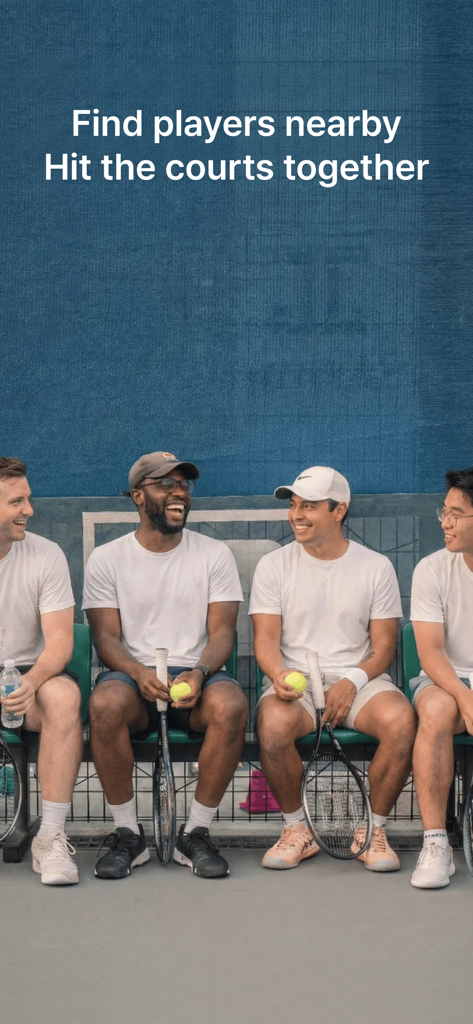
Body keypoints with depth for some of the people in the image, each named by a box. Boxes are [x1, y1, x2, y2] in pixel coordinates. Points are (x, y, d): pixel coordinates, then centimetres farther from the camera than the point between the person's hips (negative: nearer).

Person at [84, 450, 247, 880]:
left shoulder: (215, 554, 9)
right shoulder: (107, 559, 8)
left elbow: (222, 632, 2)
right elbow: (106, 637, -1)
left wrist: (199, 673, -21)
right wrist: (140, 673, -22)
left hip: (196, 674, 1)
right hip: (132, 672, 0)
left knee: (231, 705, -35)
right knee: (105, 703, -36)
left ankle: (196, 834, -19)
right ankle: (128, 834, -19)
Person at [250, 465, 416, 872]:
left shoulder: (376, 566, 7)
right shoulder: (274, 565, 7)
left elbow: (383, 645, 5)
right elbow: (266, 639, 0)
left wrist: (352, 681, -15)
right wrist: (279, 674, -22)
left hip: (359, 679, 0)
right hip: (295, 681, 0)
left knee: (401, 720, -32)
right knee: (273, 725, -35)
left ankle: (373, 830, -10)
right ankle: (298, 829, -10)